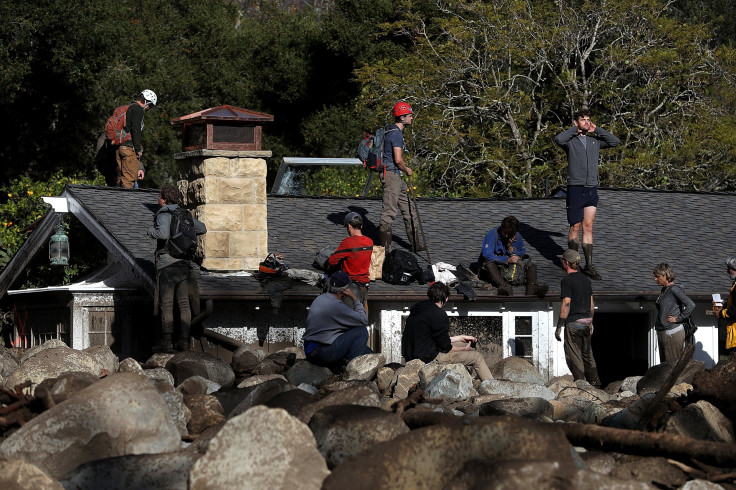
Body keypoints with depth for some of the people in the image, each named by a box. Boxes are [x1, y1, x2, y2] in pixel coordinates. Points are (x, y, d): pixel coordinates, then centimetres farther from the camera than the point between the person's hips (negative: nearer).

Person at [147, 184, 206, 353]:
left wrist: (151, 231, -6)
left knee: (166, 304, -4)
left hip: (167, 264, -6)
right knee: (184, 303, 7)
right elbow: (202, 228, 17)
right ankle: (184, 340, 5)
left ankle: (167, 341, -7)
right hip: (184, 263, 6)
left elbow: (163, 234, -26)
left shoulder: (164, 214, -9)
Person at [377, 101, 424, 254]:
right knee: (389, 211, -9)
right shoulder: (396, 134, -17)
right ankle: (384, 248, -6)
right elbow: (398, 160, -21)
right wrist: (407, 170, -4)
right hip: (391, 174, -11)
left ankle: (415, 244, 20)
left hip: (396, 176, 11)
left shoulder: (391, 131, 16)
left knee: (409, 209, 14)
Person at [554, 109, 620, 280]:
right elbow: (558, 139, -23)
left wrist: (596, 130, 8)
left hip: (592, 189, 4)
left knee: (588, 227, 4)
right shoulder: (570, 140, -2)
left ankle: (589, 266, 4)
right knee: (575, 227, 1)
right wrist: (574, 129, -9)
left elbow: (615, 142, 11)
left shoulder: (595, 141, 13)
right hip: (575, 188, -4)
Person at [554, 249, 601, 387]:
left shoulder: (567, 281, -12)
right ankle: (595, 383, 16)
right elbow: (591, 304, 16)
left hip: (573, 323, -8)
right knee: (587, 355, 15)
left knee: (574, 357, -3)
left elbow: (566, 305, -17)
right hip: (586, 321, 8)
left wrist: (559, 327, -14)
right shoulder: (586, 280, 12)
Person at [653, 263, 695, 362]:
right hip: (662, 333, 9)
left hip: (672, 333, -9)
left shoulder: (674, 289, -13)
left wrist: (678, 319, -15)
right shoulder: (664, 290, 14)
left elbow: (691, 305, -19)